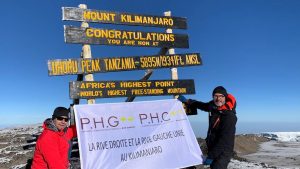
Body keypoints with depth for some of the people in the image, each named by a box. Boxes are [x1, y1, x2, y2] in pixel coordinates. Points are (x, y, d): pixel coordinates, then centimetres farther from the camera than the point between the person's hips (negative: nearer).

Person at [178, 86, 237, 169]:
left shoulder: (230, 116, -22)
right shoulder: (213, 106, -2)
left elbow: (224, 140, -24)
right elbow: (203, 106, 22)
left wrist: (211, 156, -23)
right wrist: (187, 101, 18)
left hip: (223, 152, -8)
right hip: (212, 148, 8)